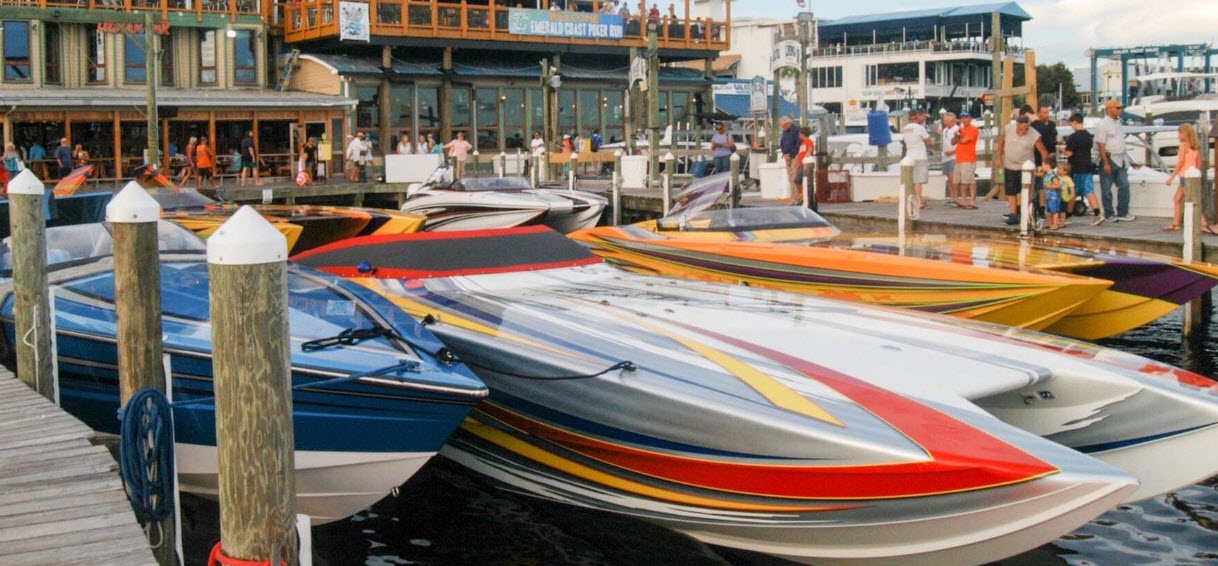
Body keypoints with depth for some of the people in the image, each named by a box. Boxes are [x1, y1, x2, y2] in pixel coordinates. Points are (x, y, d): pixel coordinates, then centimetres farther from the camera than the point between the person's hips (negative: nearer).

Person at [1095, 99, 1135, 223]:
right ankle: (1109, 215, 9)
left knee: (1124, 185, 3)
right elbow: (1101, 145, -15)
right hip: (1109, 158, -8)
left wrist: (1124, 160, 17)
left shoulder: (1118, 122, 14)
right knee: (1106, 189, 1)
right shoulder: (1103, 124, -11)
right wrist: (1106, 163, -19)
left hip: (1120, 160, 8)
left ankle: (1122, 213, 8)